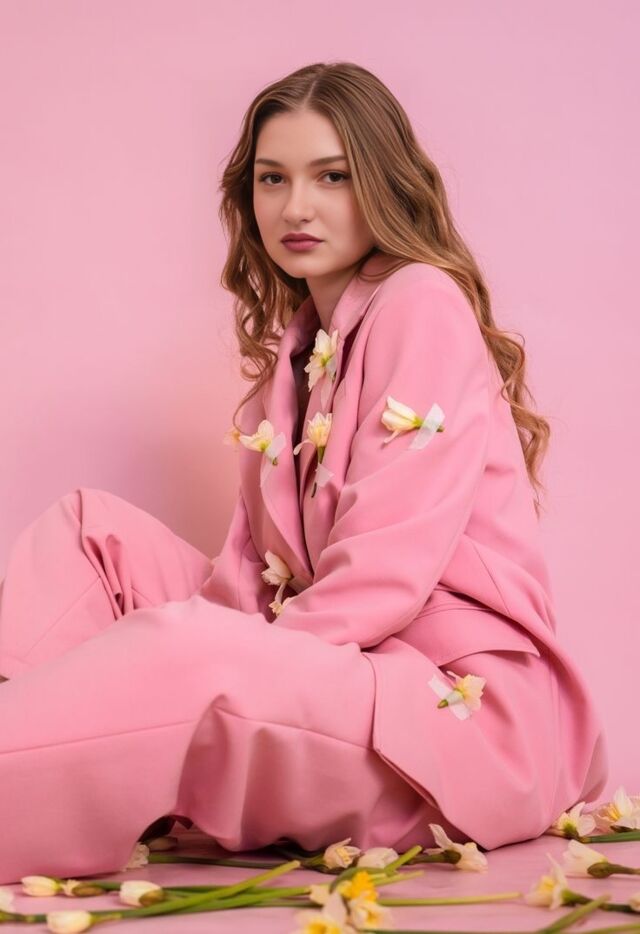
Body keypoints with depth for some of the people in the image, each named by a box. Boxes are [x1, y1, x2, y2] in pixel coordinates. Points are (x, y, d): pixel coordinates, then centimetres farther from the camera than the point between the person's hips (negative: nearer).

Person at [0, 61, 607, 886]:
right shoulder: (296, 343, 19)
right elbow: (259, 564, 10)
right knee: (87, 528, 4)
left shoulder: (423, 306, -8)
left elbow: (386, 571, -17)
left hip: (458, 701, -9)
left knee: (184, 656, -34)